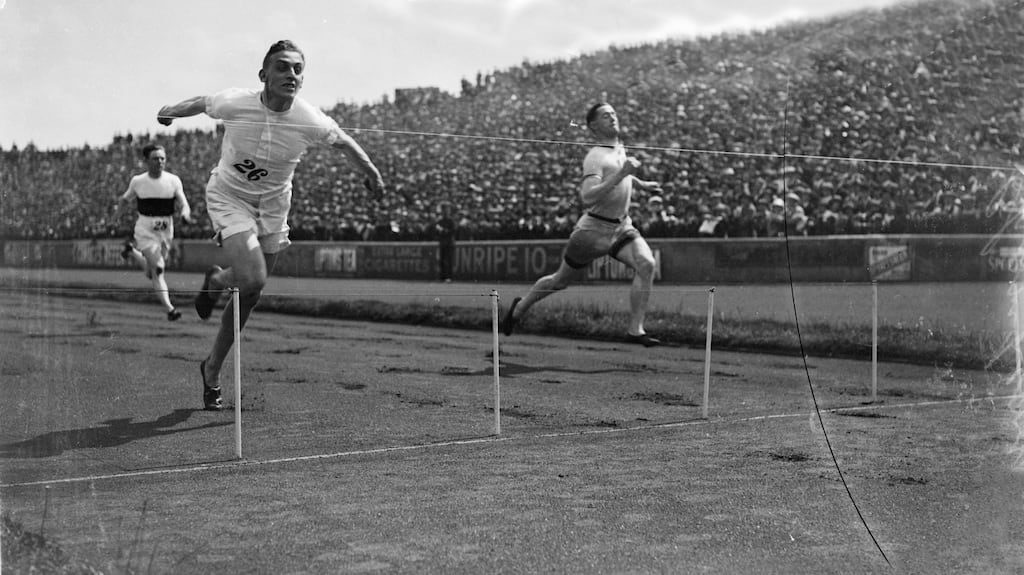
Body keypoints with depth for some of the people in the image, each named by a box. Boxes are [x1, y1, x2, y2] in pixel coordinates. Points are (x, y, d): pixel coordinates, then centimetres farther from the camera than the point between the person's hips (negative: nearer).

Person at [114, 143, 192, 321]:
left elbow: (183, 203, -9)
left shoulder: (173, 180, -3)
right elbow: (125, 199, 14)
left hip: (166, 229, 3)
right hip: (145, 228, -3)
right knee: (157, 269, -15)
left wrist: (185, 213, -29)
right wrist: (118, 212, -1)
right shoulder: (138, 181, -3)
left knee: (153, 271, 15)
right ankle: (169, 308, -12)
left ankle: (132, 251, 41)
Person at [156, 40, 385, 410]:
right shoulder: (234, 104, -22)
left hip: (273, 205, 3)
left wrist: (371, 173, 13)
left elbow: (343, 142, 2)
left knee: (248, 297, 6)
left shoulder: (312, 122, -20)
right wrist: (169, 112, 19)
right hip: (228, 196, -2)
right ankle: (217, 280, 14)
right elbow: (201, 103, 1)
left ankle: (212, 369, 27)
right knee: (252, 279, -25)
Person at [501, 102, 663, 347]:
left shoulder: (620, 148, 8)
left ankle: (635, 330, -17)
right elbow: (587, 198, -34)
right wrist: (620, 175, -38)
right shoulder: (595, 157, -19)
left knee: (646, 264, -21)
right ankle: (520, 308, 37)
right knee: (560, 281, 10)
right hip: (594, 228, -6)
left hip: (621, 226, 6)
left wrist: (641, 184, 28)